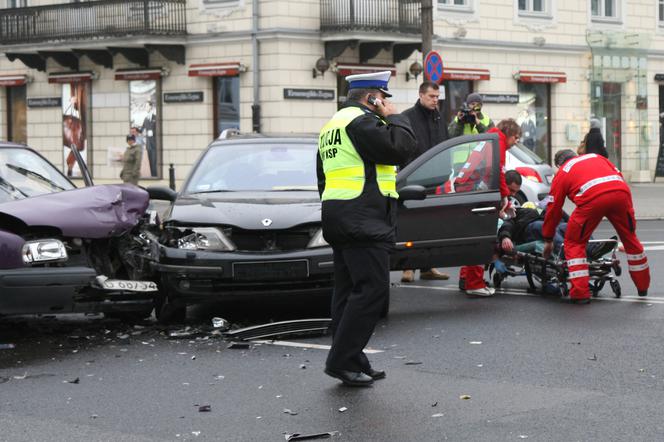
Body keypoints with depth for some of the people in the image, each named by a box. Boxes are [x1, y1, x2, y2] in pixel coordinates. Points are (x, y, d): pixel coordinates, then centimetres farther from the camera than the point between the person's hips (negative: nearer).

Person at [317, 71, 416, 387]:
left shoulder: (332, 126, 22)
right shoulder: (362, 120, -11)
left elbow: (324, 179, 25)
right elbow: (399, 148, -18)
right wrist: (394, 117, -2)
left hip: (337, 218, 11)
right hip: (364, 220, -11)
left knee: (348, 290, 9)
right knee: (372, 290, -11)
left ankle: (351, 363, 11)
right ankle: (342, 361, -14)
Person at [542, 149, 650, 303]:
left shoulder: (562, 173, 27)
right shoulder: (595, 157, 36)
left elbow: (553, 209, 27)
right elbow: (619, 175, 26)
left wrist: (548, 240, 36)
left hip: (592, 198, -3)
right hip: (621, 192, 4)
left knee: (574, 243, 14)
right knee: (630, 238, 23)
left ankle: (580, 293, 6)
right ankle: (643, 287, 33)